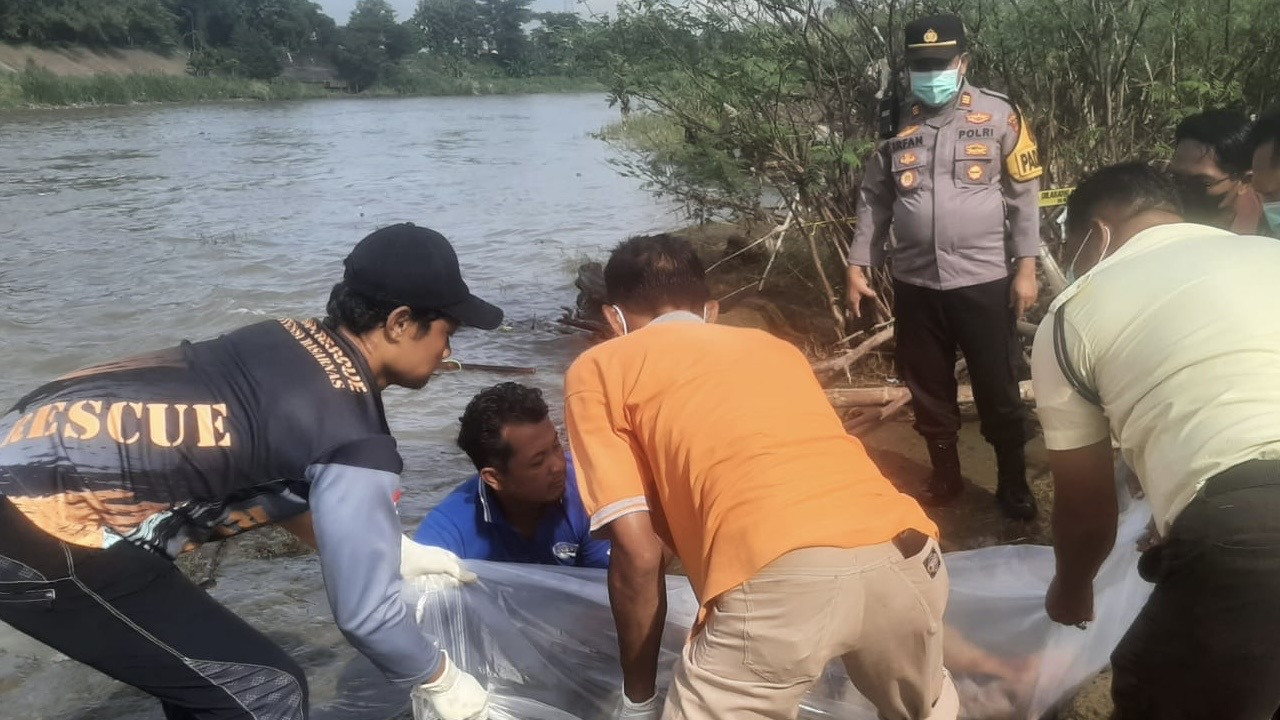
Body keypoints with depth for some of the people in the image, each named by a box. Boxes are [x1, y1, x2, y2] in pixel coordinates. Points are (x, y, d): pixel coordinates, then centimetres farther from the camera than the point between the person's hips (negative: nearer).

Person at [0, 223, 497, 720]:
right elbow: (363, 613, -10)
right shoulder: (356, 440, -17)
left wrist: (396, 553, 27)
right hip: (45, 532, -9)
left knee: (198, 669, 24)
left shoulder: (295, 343, 8)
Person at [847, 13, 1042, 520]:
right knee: (928, 392, 14)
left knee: (998, 392, 8)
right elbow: (874, 200, 9)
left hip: (984, 281, -3)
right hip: (915, 284, 3)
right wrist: (858, 265, 4)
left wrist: (1026, 267, -6)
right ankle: (945, 478, 33)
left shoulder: (998, 114, -3)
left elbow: (1024, 195, -1)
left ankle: (1014, 485, 26)